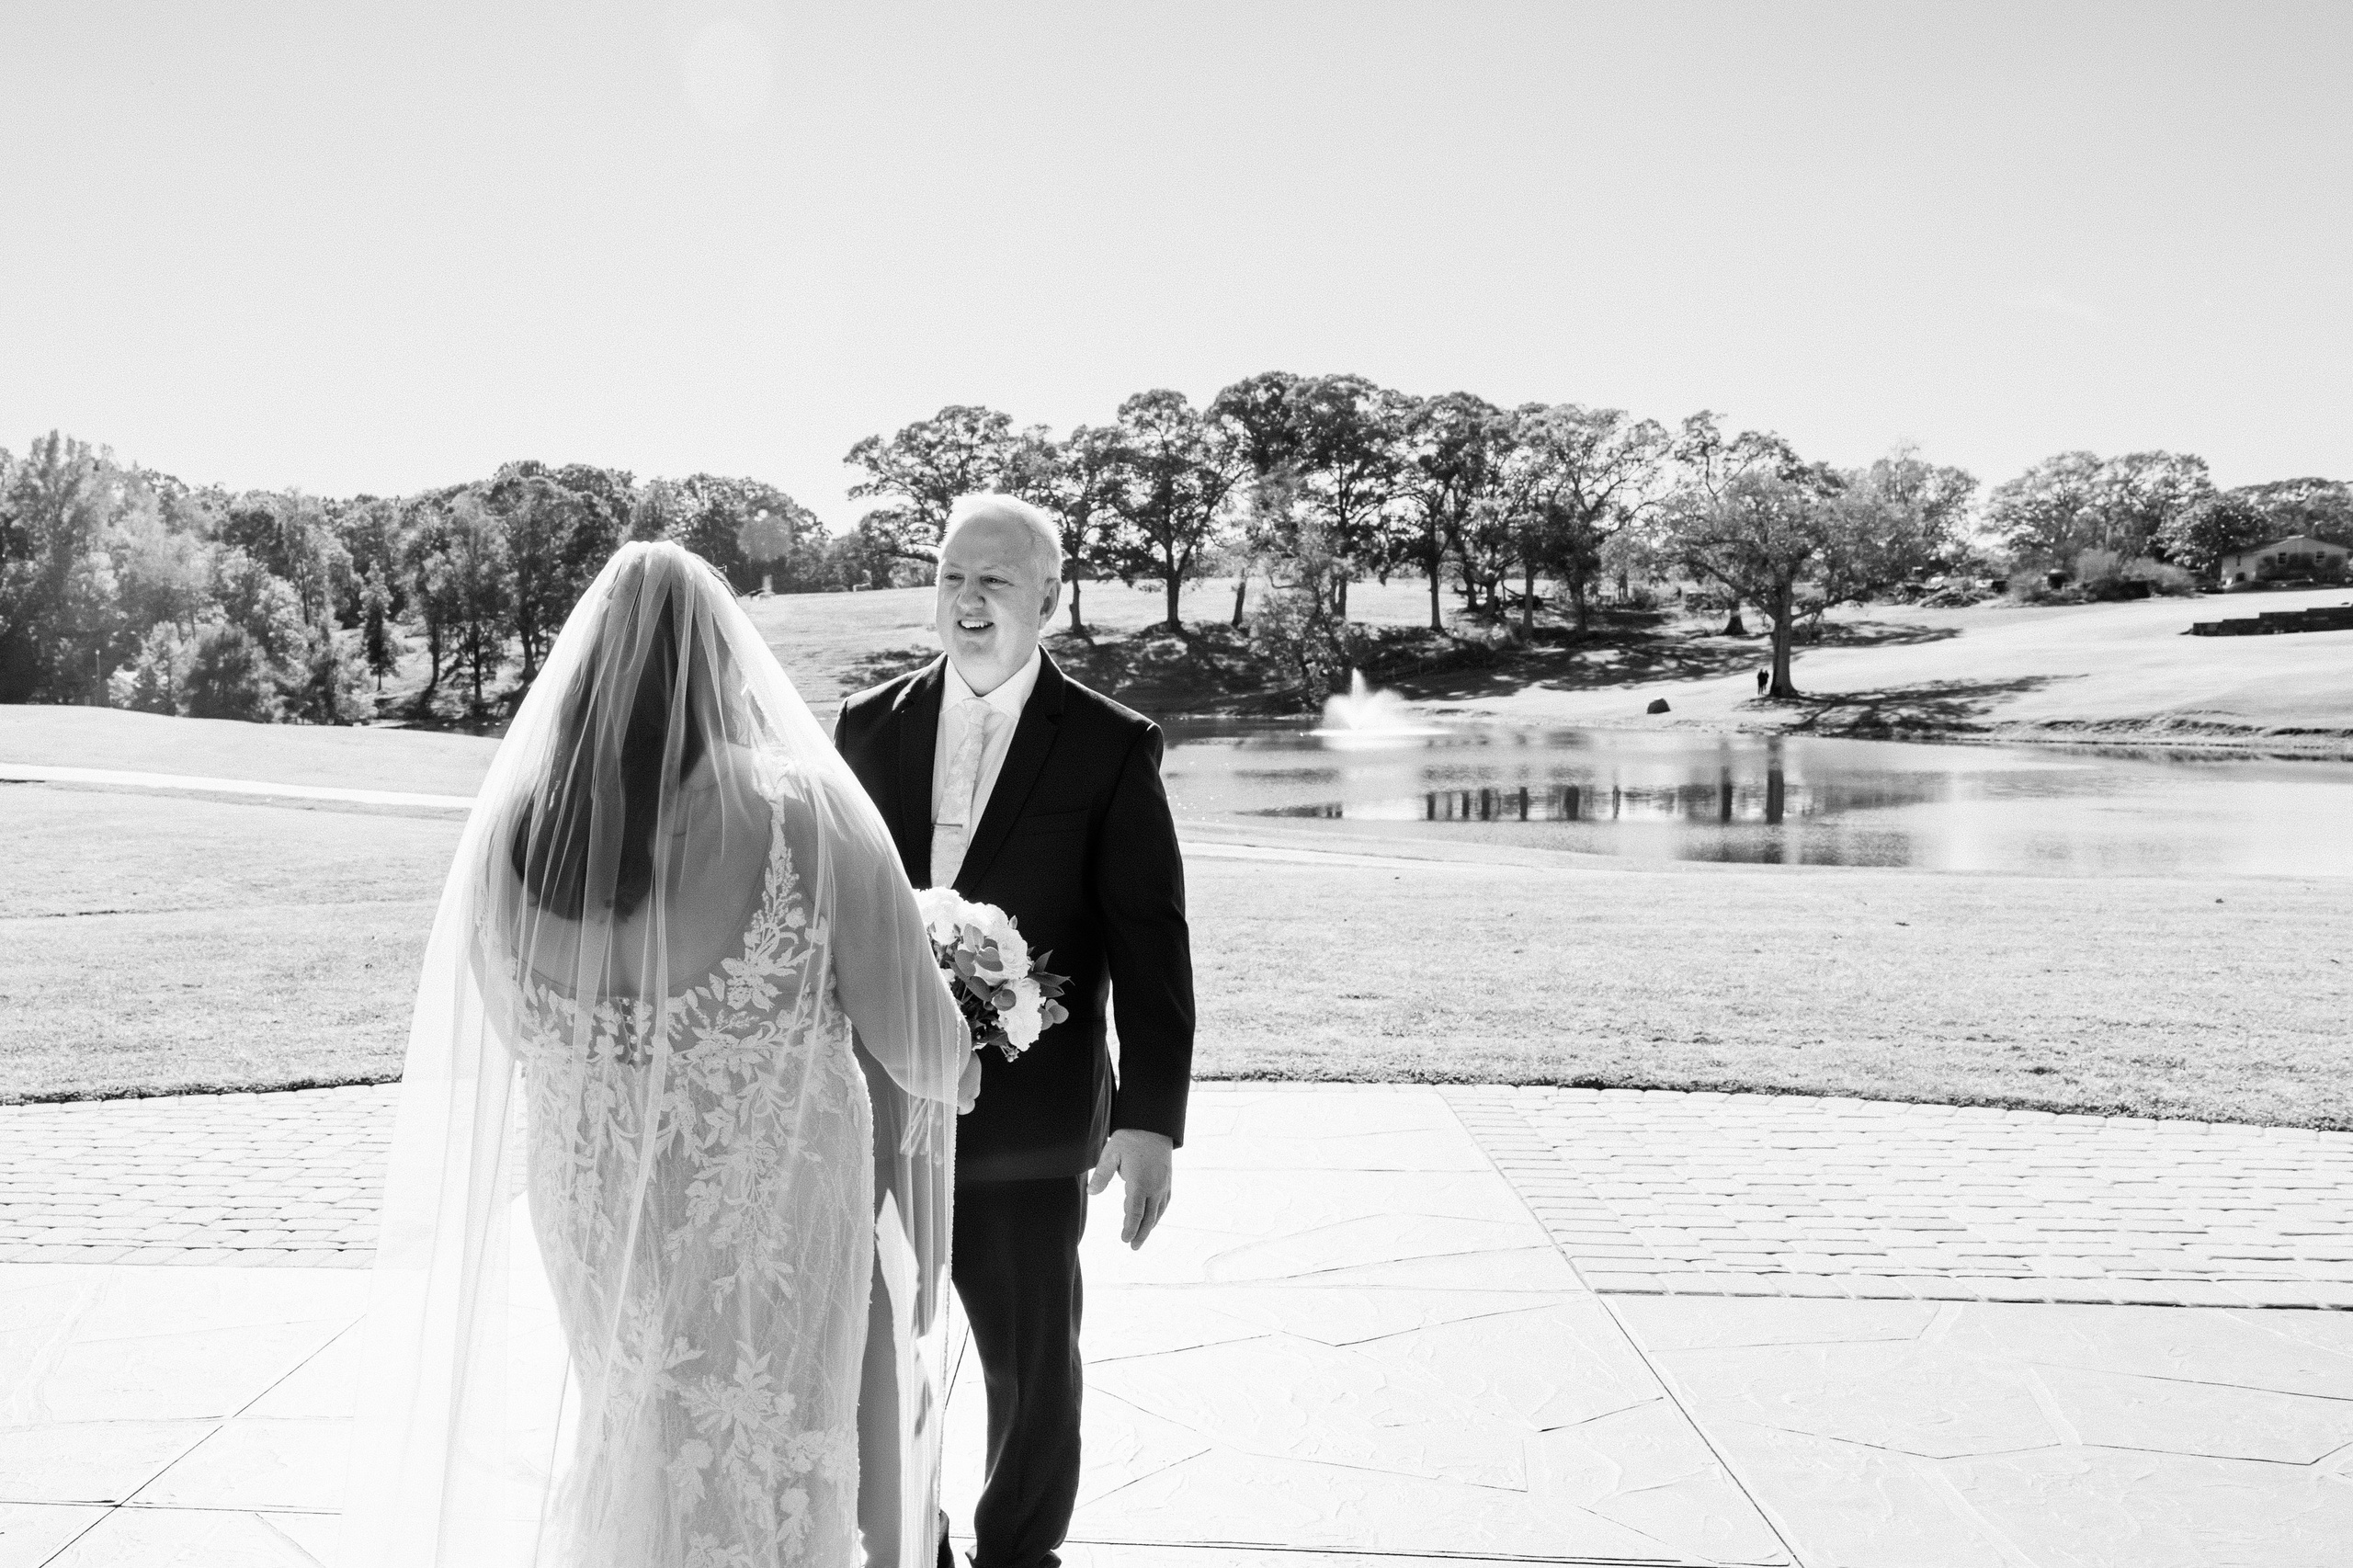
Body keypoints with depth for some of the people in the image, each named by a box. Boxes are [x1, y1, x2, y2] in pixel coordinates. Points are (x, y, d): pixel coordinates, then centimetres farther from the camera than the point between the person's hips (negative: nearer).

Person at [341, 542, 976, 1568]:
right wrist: (959, 1069, 9)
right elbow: (917, 1048, -14)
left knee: (637, 1453, 30)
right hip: (773, 1244, -3)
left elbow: (518, 1039, 5)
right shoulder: (809, 814, -22)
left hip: (593, 1232, 4)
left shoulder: (506, 830, -11)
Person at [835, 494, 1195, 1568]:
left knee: (1032, 1362, 12)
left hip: (1027, 1125, -3)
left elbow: (1150, 945, -7)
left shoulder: (1112, 748, -5)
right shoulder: (868, 726, 5)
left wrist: (1151, 1119, -13)